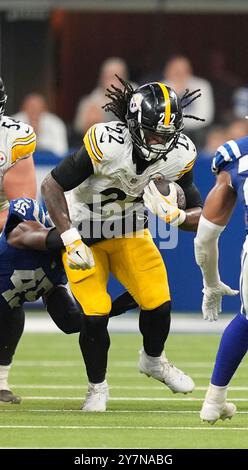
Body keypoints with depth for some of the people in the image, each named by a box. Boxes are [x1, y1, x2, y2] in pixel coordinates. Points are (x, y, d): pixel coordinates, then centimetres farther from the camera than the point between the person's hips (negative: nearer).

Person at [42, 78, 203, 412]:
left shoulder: (180, 154, -18)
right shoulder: (107, 144, -34)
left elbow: (197, 216, -9)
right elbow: (51, 186, -27)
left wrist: (177, 216, -33)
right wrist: (71, 241, -32)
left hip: (130, 233, 4)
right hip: (84, 233, -4)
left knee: (159, 303, -5)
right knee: (95, 316, -12)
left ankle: (154, 361, 29)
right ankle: (97, 388, 14)